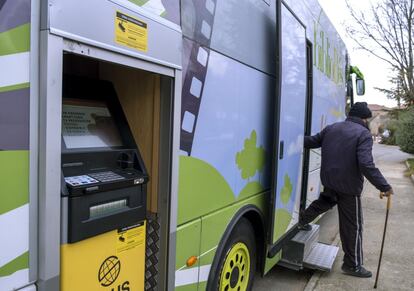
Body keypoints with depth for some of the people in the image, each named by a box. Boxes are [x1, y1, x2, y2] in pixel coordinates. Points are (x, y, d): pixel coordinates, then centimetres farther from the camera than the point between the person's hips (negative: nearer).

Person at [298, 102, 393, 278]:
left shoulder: (332, 128, 7)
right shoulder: (363, 133, -11)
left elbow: (311, 141, 13)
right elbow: (366, 164, -22)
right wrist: (384, 186, -20)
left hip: (329, 181, 6)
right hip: (349, 186, -5)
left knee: (325, 201, 37)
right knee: (353, 226, 7)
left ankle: (302, 221, 47)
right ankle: (353, 265, 18)